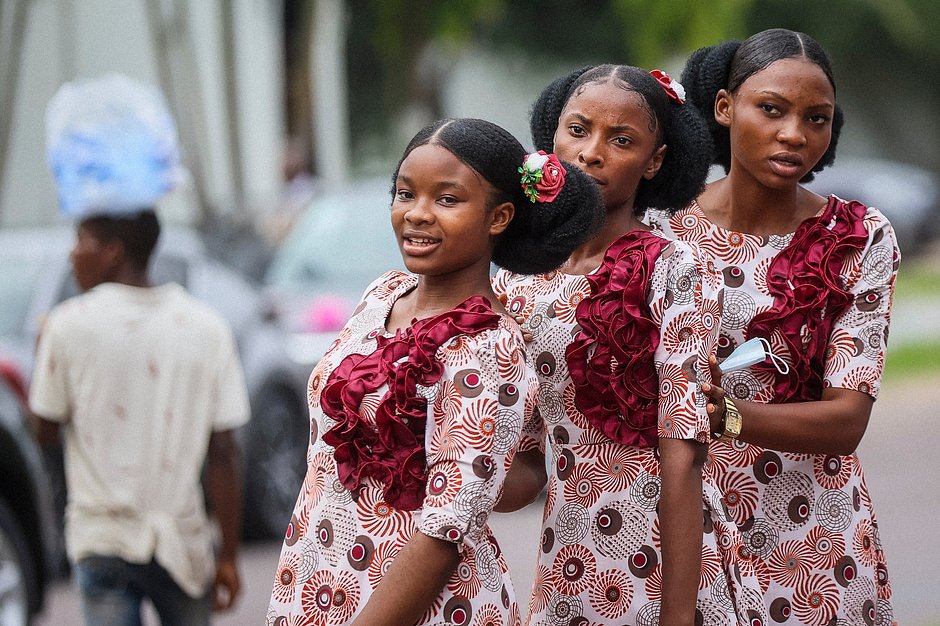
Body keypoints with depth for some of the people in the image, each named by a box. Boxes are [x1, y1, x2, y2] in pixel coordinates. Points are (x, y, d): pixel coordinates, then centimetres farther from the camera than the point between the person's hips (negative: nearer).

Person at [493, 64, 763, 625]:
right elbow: (529, 465, 8)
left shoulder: (674, 273, -9)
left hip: (665, 561, -5)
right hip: (568, 571, 5)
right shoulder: (517, 283, 6)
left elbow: (681, 458, -13)